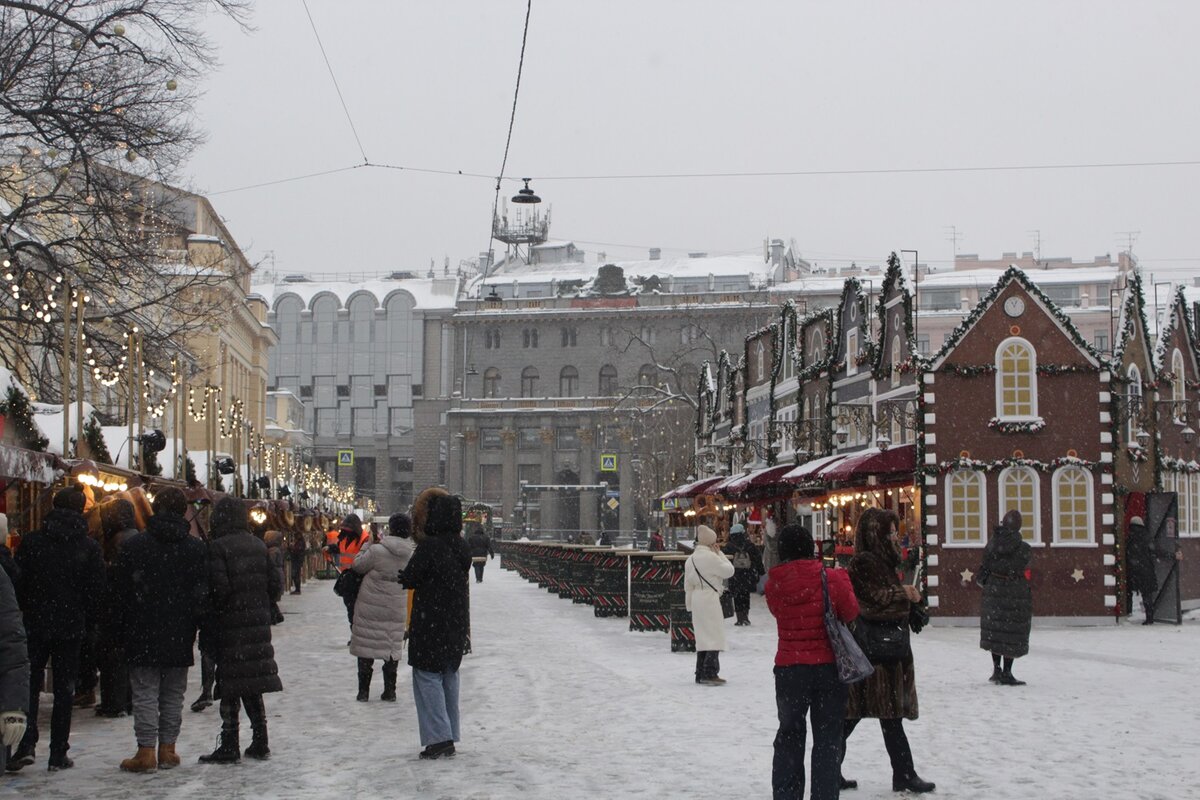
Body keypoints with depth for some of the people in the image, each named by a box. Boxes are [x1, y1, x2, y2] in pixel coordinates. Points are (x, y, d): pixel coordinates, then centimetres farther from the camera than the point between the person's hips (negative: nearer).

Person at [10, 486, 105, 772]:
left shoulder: (31, 542, -4)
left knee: (30, 684, 9)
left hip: (35, 623, 0)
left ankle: (26, 744, -6)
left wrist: (27, 611, 11)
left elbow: (18, 583, -2)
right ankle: (58, 754, 7)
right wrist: (87, 619, 10)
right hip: (71, 626, 0)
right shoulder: (89, 547, -4)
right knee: (64, 688, 7)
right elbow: (96, 590, -3)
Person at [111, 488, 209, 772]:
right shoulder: (196, 548, 0)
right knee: (173, 694, 10)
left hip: (143, 632, -2)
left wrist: (121, 631, 5)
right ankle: (167, 750, 12)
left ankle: (146, 752, -1)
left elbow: (120, 590, -2)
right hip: (179, 635, 2)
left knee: (145, 692, 2)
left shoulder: (134, 545, -3)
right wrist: (197, 627, 8)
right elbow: (203, 592, 0)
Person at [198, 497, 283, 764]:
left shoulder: (218, 547, -12)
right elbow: (275, 584, 7)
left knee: (230, 685, -1)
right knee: (254, 685, 13)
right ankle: (259, 742, 16)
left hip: (230, 625, -6)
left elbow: (218, 589, -18)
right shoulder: (258, 545, 7)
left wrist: (208, 625, -4)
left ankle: (229, 746, 2)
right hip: (258, 623, 6)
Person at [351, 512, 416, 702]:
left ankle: (363, 691, 8)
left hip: (371, 607, -4)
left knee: (367, 646, 5)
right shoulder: (410, 554, -3)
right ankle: (390, 691, 14)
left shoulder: (377, 550, -18)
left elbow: (358, 566, -4)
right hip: (396, 609, 4)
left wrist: (366, 547, 11)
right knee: (392, 648, 11)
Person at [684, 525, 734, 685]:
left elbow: (688, 585, 15)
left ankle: (701, 673, 17)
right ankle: (710, 673, -8)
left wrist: (690, 605, 20)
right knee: (714, 635, -5)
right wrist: (720, 553, 0)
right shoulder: (710, 557, -15)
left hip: (697, 598, 9)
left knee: (703, 636, 14)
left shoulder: (691, 559, 12)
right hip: (709, 598, -9)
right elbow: (728, 570, -8)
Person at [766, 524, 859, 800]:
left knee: (790, 735, 17)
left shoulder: (774, 584, -7)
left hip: (789, 668, 2)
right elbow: (850, 612, 1)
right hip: (829, 666, -2)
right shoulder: (832, 579, -13)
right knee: (828, 737, 8)